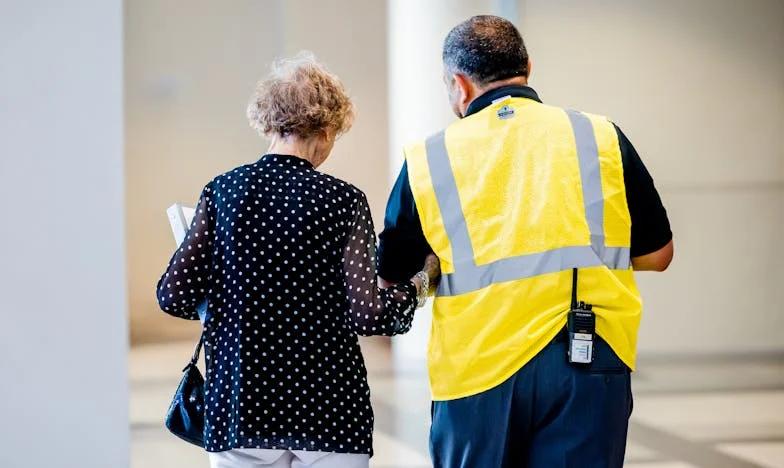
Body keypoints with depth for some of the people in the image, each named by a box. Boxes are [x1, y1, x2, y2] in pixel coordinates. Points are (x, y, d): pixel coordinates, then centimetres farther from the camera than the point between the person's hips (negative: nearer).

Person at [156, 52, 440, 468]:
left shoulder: (223, 190, 0)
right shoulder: (342, 200, -7)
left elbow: (174, 297, -4)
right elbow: (366, 315, -11)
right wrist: (417, 288, 7)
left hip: (239, 405, 2)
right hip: (328, 413, -2)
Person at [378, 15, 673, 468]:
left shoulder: (427, 160, 2)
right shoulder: (603, 138, 3)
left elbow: (391, 277, 10)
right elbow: (657, 255, 11)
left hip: (475, 373, 0)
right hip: (590, 363, 0)